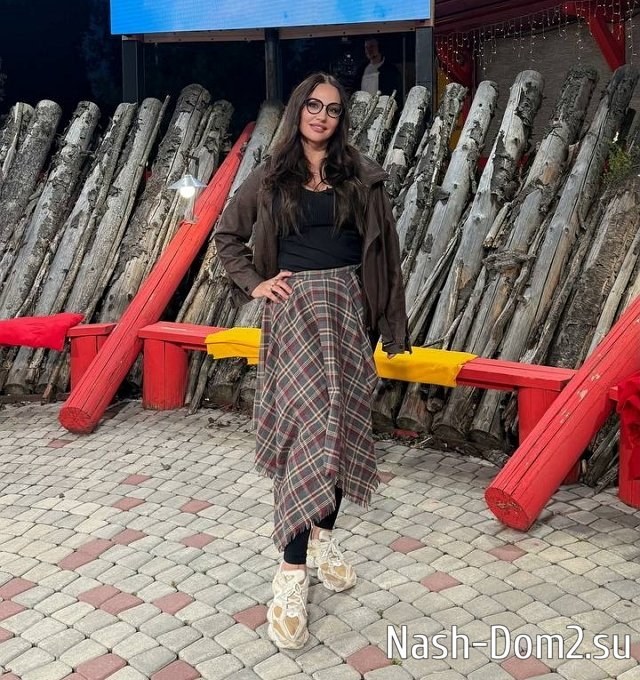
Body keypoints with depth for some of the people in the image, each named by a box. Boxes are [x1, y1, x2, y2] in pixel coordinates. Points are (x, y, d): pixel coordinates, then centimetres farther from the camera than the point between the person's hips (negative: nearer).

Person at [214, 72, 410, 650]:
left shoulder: (361, 175, 6)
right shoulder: (271, 178, 6)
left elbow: (381, 246, 7)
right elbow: (227, 235, 16)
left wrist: (384, 318, 1)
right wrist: (254, 283, 4)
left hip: (348, 308, 2)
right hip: (295, 306, -2)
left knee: (343, 423, 4)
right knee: (308, 424, -13)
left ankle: (324, 535, 23)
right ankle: (292, 573, -12)